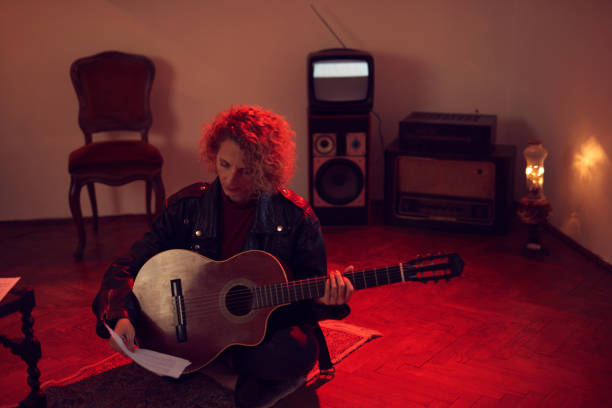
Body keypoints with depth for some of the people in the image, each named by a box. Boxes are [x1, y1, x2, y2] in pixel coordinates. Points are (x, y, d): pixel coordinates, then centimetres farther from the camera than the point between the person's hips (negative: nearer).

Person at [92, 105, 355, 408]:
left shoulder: (295, 215, -5)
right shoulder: (186, 206, -3)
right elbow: (128, 267, -3)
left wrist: (325, 297, -22)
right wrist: (120, 316, -23)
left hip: (268, 326, -3)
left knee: (299, 349, -37)